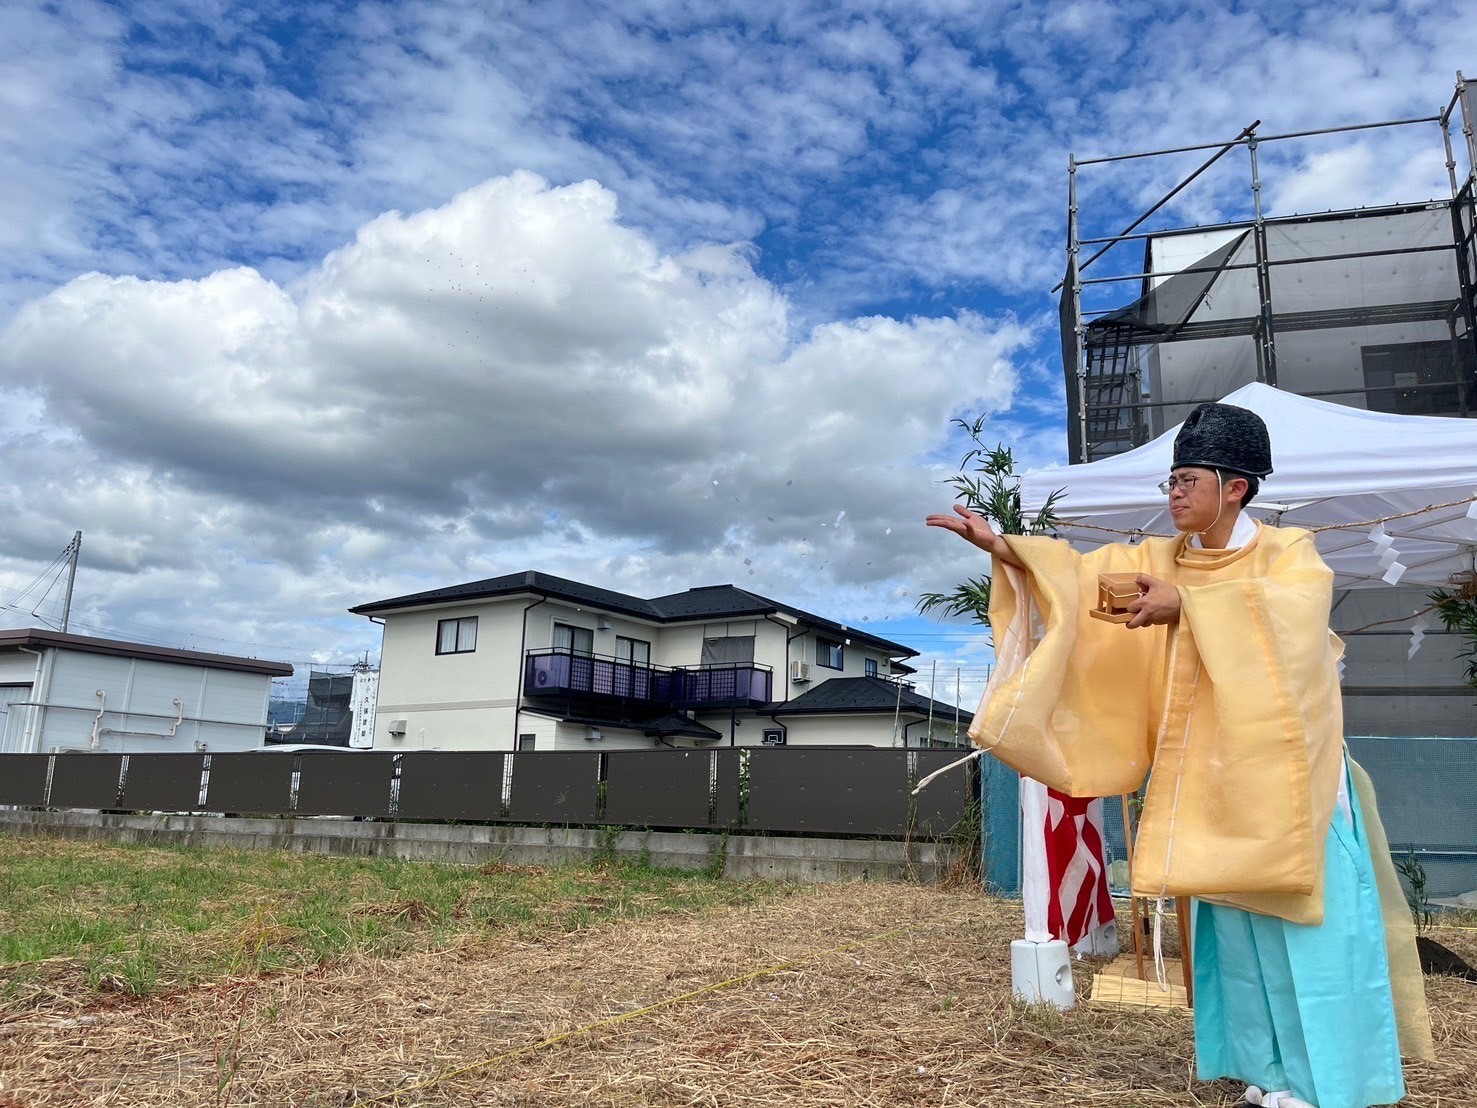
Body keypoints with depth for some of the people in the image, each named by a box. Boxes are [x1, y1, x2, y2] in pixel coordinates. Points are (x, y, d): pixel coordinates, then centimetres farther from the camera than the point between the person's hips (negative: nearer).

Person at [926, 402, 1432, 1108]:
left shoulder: (1288, 552, -5)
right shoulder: (1161, 560, 8)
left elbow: (1293, 607, -27)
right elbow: (1078, 573, -1)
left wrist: (1188, 604, -33)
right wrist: (997, 544, -13)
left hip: (1284, 776, -4)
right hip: (1211, 780, 5)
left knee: (1308, 921, -1)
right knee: (1235, 925, 9)